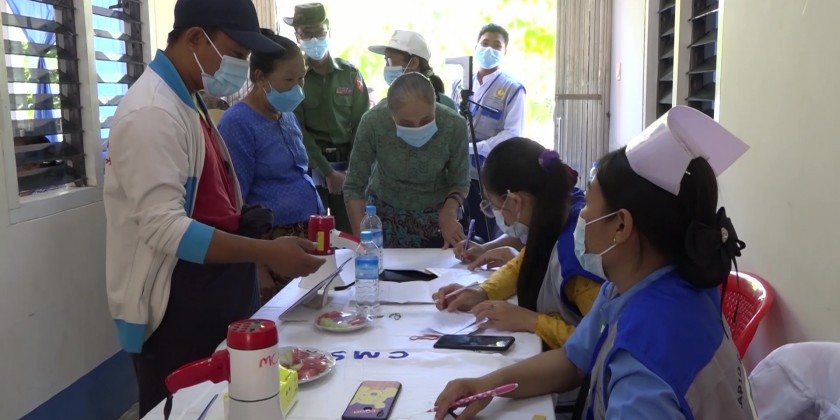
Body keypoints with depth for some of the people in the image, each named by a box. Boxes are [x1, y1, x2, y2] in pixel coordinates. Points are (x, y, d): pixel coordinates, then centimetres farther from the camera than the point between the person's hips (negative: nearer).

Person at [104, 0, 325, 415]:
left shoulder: (188, 103, 12)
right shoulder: (152, 112, -19)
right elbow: (163, 228, -26)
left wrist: (240, 220, 5)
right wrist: (265, 252, -29)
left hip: (212, 297, 10)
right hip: (176, 310, -9)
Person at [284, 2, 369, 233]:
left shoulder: (350, 73, 5)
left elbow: (361, 124, 3)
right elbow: (298, 132, -6)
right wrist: (327, 171, -11)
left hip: (347, 164, 2)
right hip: (311, 166, -2)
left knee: (349, 232, 4)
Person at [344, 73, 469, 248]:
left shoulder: (454, 126, -26)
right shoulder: (373, 123, -29)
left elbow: (459, 182, -11)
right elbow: (354, 187, -18)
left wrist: (449, 212, -29)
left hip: (436, 215, 1)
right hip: (384, 211, 0)